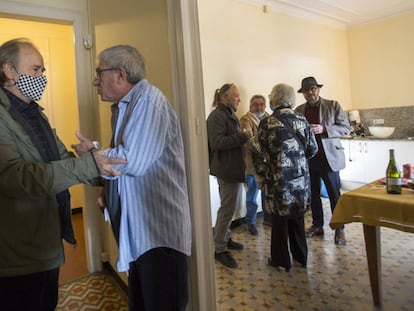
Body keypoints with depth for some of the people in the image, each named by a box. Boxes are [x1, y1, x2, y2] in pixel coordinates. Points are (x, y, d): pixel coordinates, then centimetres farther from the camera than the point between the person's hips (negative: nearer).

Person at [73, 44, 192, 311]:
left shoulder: (149, 100, -12)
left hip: (160, 229, -9)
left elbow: (135, 161, -22)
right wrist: (109, 193, 7)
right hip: (138, 228, 9)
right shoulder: (123, 106, 16)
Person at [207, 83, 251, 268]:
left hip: (233, 168, 10)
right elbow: (216, 142, -26)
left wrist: (243, 137, 8)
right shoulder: (217, 116, -15)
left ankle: (225, 239, 34)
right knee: (227, 208, -5)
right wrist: (242, 137, -22)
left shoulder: (229, 114, 17)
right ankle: (219, 250, 6)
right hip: (226, 169, -10)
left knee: (229, 206, 19)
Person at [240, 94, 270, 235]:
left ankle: (267, 216, 36)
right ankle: (250, 222, 18)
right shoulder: (246, 120, -8)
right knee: (252, 194, 4)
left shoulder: (268, 118, 13)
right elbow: (248, 140, -20)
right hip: (253, 163, -6)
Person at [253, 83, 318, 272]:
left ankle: (282, 261, 21)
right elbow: (312, 149, 5)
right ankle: (300, 257, 30)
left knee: (280, 220, 9)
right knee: (297, 217, 18)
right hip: (300, 178, 4)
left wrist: (261, 176, 3)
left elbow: (260, 155, -10)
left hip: (278, 179, -4)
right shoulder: (302, 120, 1)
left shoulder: (267, 123, -11)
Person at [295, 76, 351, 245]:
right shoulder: (299, 110, 8)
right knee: (313, 194, 12)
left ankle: (339, 228, 18)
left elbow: (346, 127, -4)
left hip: (329, 157, -3)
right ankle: (317, 225, 26)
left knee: (334, 195, 3)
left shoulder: (333, 105, 1)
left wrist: (323, 129, -18)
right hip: (308, 158, 3)